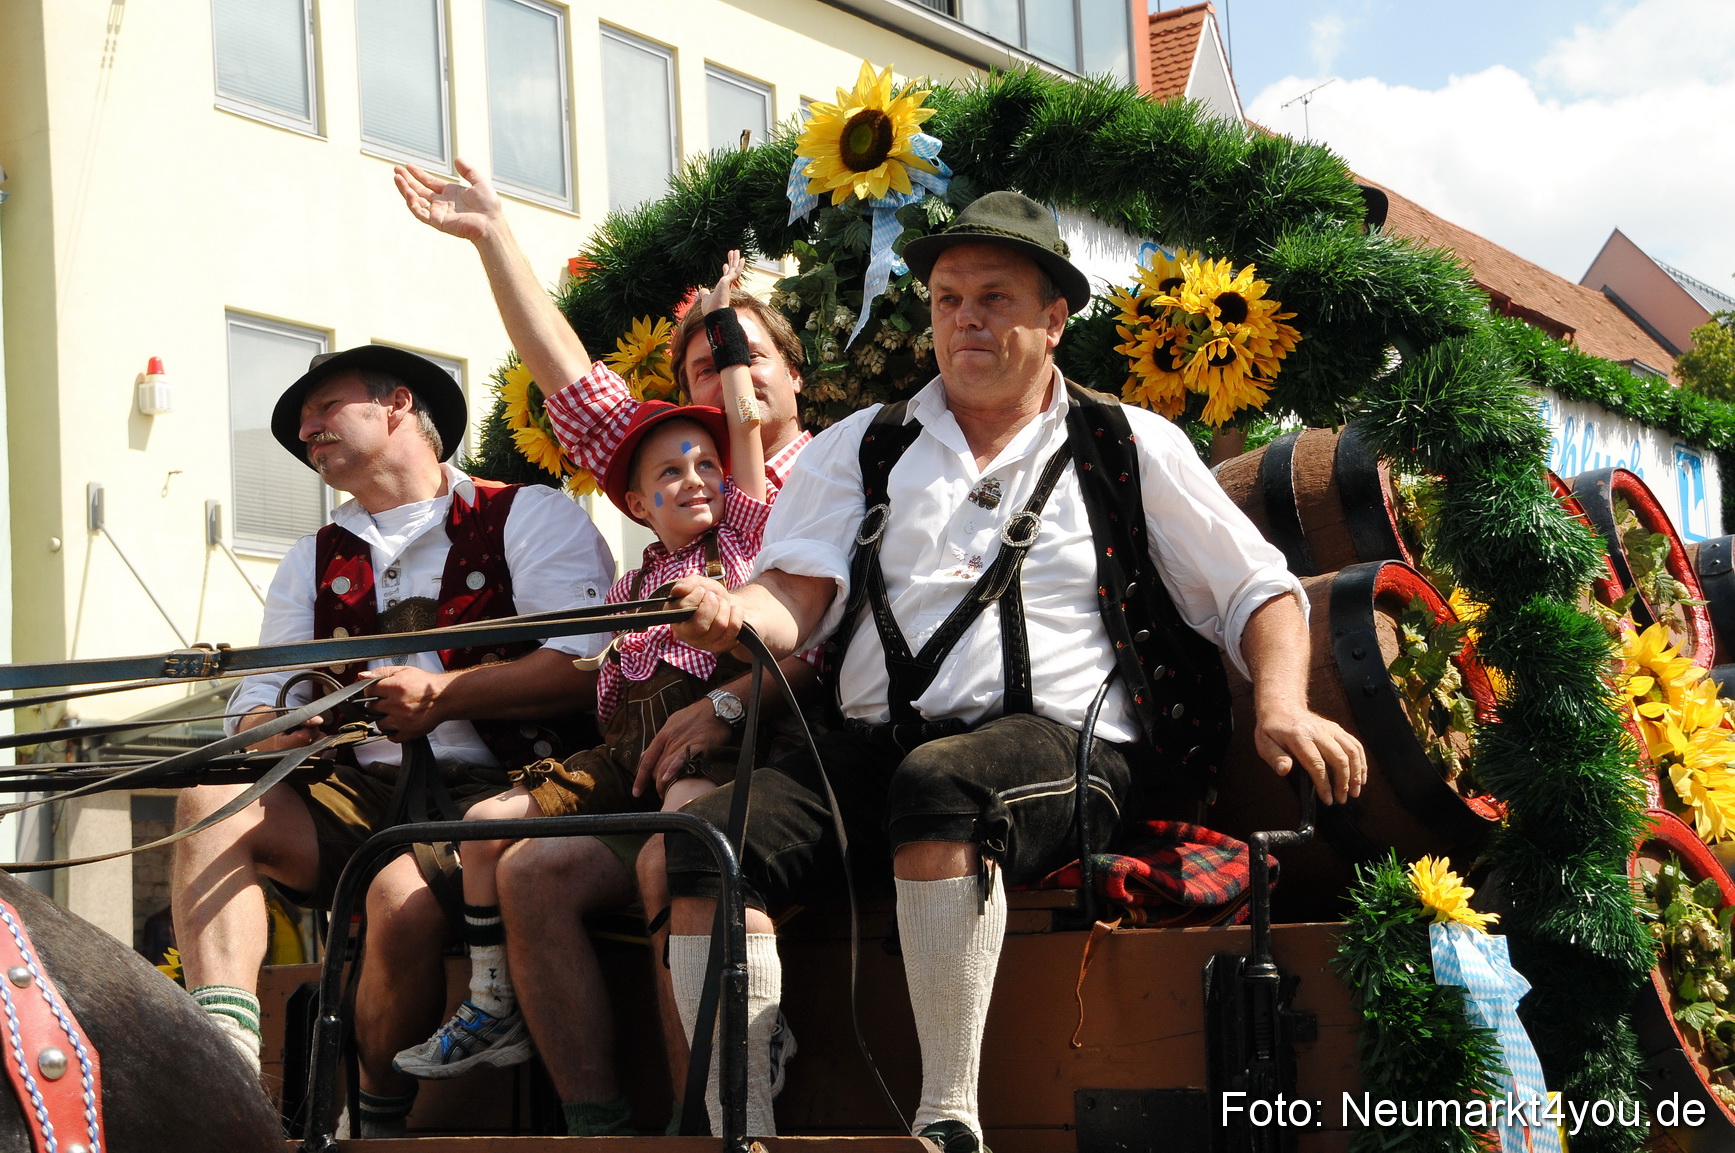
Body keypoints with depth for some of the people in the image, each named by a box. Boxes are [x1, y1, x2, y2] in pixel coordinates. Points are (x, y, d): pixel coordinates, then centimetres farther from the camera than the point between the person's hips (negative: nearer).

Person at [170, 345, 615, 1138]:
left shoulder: (530, 518, 7)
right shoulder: (315, 561, 24)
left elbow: (587, 667, -8)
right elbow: (256, 712, 14)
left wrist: (442, 694, -15)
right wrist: (290, 728, -10)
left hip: (483, 793, -6)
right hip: (359, 796, 6)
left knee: (403, 892, -35)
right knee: (214, 800, -20)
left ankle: (383, 1120, -15)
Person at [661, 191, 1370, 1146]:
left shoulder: (1130, 448, 15)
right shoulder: (861, 448, 20)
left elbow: (1259, 591, 14)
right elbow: (797, 593, 7)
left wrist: (1282, 707, -6)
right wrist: (735, 614, -18)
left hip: (1062, 742, -3)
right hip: (877, 742, 4)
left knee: (941, 785, -39)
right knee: (708, 838, -24)